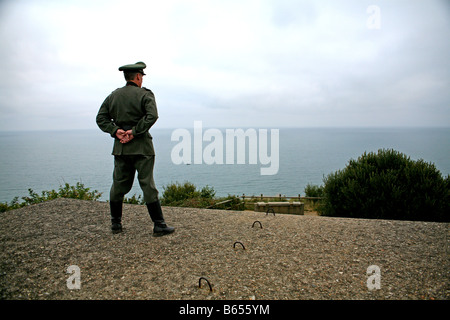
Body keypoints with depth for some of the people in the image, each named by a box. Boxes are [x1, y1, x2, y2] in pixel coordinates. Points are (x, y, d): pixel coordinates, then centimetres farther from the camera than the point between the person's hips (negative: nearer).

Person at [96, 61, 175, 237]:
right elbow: (152, 116, -20)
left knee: (119, 184, 14)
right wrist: (134, 132, -16)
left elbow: (101, 118, 7)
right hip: (141, 147, -5)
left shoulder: (113, 96, 12)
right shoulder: (145, 94, -4)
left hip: (120, 147, 5)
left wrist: (116, 130, -4)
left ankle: (115, 223, 24)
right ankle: (159, 225, 3)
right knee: (147, 184, -2)